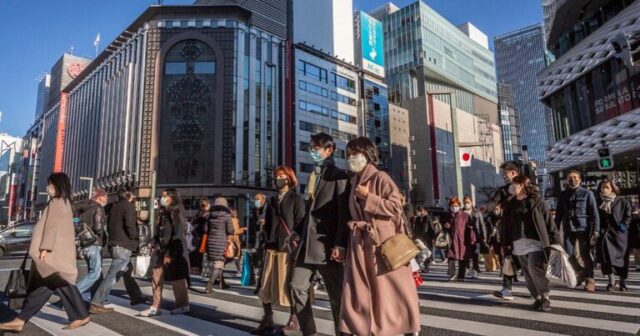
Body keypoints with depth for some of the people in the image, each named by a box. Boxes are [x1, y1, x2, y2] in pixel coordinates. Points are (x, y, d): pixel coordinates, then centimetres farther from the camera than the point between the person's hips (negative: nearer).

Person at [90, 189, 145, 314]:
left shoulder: (114, 206, 15)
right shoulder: (128, 206, -10)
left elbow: (109, 226, 18)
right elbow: (130, 225, -21)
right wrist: (134, 239, -8)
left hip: (115, 244, 10)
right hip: (124, 246, -9)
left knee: (127, 271, 20)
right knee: (113, 276, -8)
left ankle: (136, 297, 31)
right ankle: (96, 304, -9)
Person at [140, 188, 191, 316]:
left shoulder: (177, 213, -11)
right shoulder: (163, 213, 13)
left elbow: (177, 235, -16)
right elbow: (158, 233, 16)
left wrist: (170, 254, -19)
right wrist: (156, 248, 7)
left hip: (174, 251, -7)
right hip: (161, 250, 8)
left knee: (176, 279, 2)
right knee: (156, 277, 3)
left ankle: (183, 305, 16)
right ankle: (155, 307, 10)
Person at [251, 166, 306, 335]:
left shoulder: (296, 199, 2)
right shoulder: (272, 200, 19)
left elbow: (300, 223, -5)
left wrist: (292, 243, -13)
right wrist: (268, 242, 9)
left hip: (289, 248, -6)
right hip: (272, 247, 6)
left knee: (290, 285, 1)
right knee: (265, 286, 4)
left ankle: (294, 321, 13)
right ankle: (267, 322, 14)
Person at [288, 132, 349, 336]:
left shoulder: (338, 176, -5)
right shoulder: (313, 176, 19)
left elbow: (344, 213, -12)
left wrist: (340, 244, -19)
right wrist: (298, 231, 10)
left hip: (327, 244, -7)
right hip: (307, 243, 8)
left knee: (336, 294, 3)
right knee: (297, 288, 6)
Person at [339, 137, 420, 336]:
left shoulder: (380, 178, -8)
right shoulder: (354, 182, 13)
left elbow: (396, 207, -15)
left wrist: (368, 197, -18)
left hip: (383, 242, -6)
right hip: (360, 244, 6)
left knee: (391, 290, 4)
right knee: (356, 290, 7)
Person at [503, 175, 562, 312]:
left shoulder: (536, 201, -4)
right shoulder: (510, 204, 11)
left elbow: (549, 221, -6)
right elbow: (507, 225, 12)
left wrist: (556, 240, -9)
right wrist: (507, 244, 10)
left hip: (535, 242, -5)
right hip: (519, 243, 6)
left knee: (534, 268, -15)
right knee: (527, 272, 8)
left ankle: (545, 297, 2)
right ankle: (538, 297, 21)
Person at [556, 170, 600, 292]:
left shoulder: (587, 193, 1)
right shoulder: (563, 195, 11)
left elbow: (594, 213, -3)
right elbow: (558, 214, 14)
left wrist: (596, 230, -11)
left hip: (583, 228, -3)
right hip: (568, 229, 4)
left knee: (584, 255, -5)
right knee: (570, 255, 4)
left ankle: (589, 280, 7)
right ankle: (580, 273, 29)